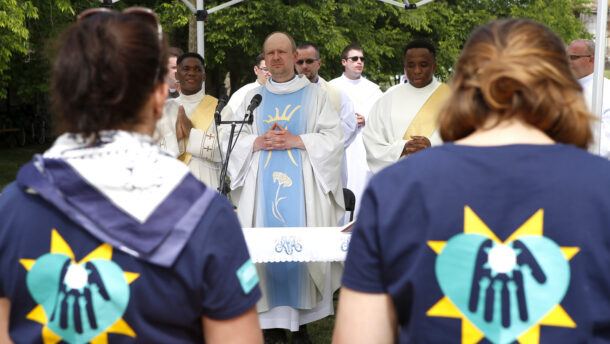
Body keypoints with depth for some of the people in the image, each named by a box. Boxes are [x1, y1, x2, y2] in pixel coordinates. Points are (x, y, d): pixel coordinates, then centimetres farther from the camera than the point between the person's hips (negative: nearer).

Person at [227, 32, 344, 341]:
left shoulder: (314, 95, 8)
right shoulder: (254, 97, 15)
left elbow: (333, 139, 0)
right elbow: (236, 139, 11)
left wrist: (296, 140, -12)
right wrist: (259, 142, -9)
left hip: (302, 185, -2)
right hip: (263, 186, 2)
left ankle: (302, 317, 4)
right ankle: (272, 317, 6)